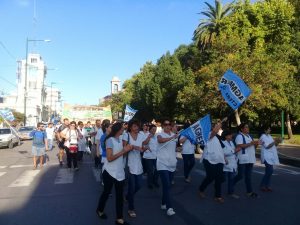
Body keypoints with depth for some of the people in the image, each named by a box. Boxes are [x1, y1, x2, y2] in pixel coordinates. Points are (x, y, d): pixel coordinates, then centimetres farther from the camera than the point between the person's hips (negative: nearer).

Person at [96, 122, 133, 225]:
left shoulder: (120, 139, 4)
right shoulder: (110, 140, -18)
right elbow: (109, 158, -24)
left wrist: (128, 150, -6)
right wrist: (123, 151, -22)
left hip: (119, 172, 6)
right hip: (110, 172, -6)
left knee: (119, 195, 7)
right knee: (106, 192, 13)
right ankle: (99, 210, 39)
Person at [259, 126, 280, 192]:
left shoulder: (269, 136, 15)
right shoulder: (263, 137, -11)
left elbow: (273, 145, 16)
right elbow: (267, 146, -19)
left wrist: (277, 142, -2)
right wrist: (274, 141, -21)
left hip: (271, 156, 9)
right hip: (267, 157, -9)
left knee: (269, 171, 9)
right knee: (269, 171, -13)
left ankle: (267, 186, 15)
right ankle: (262, 186, -3)